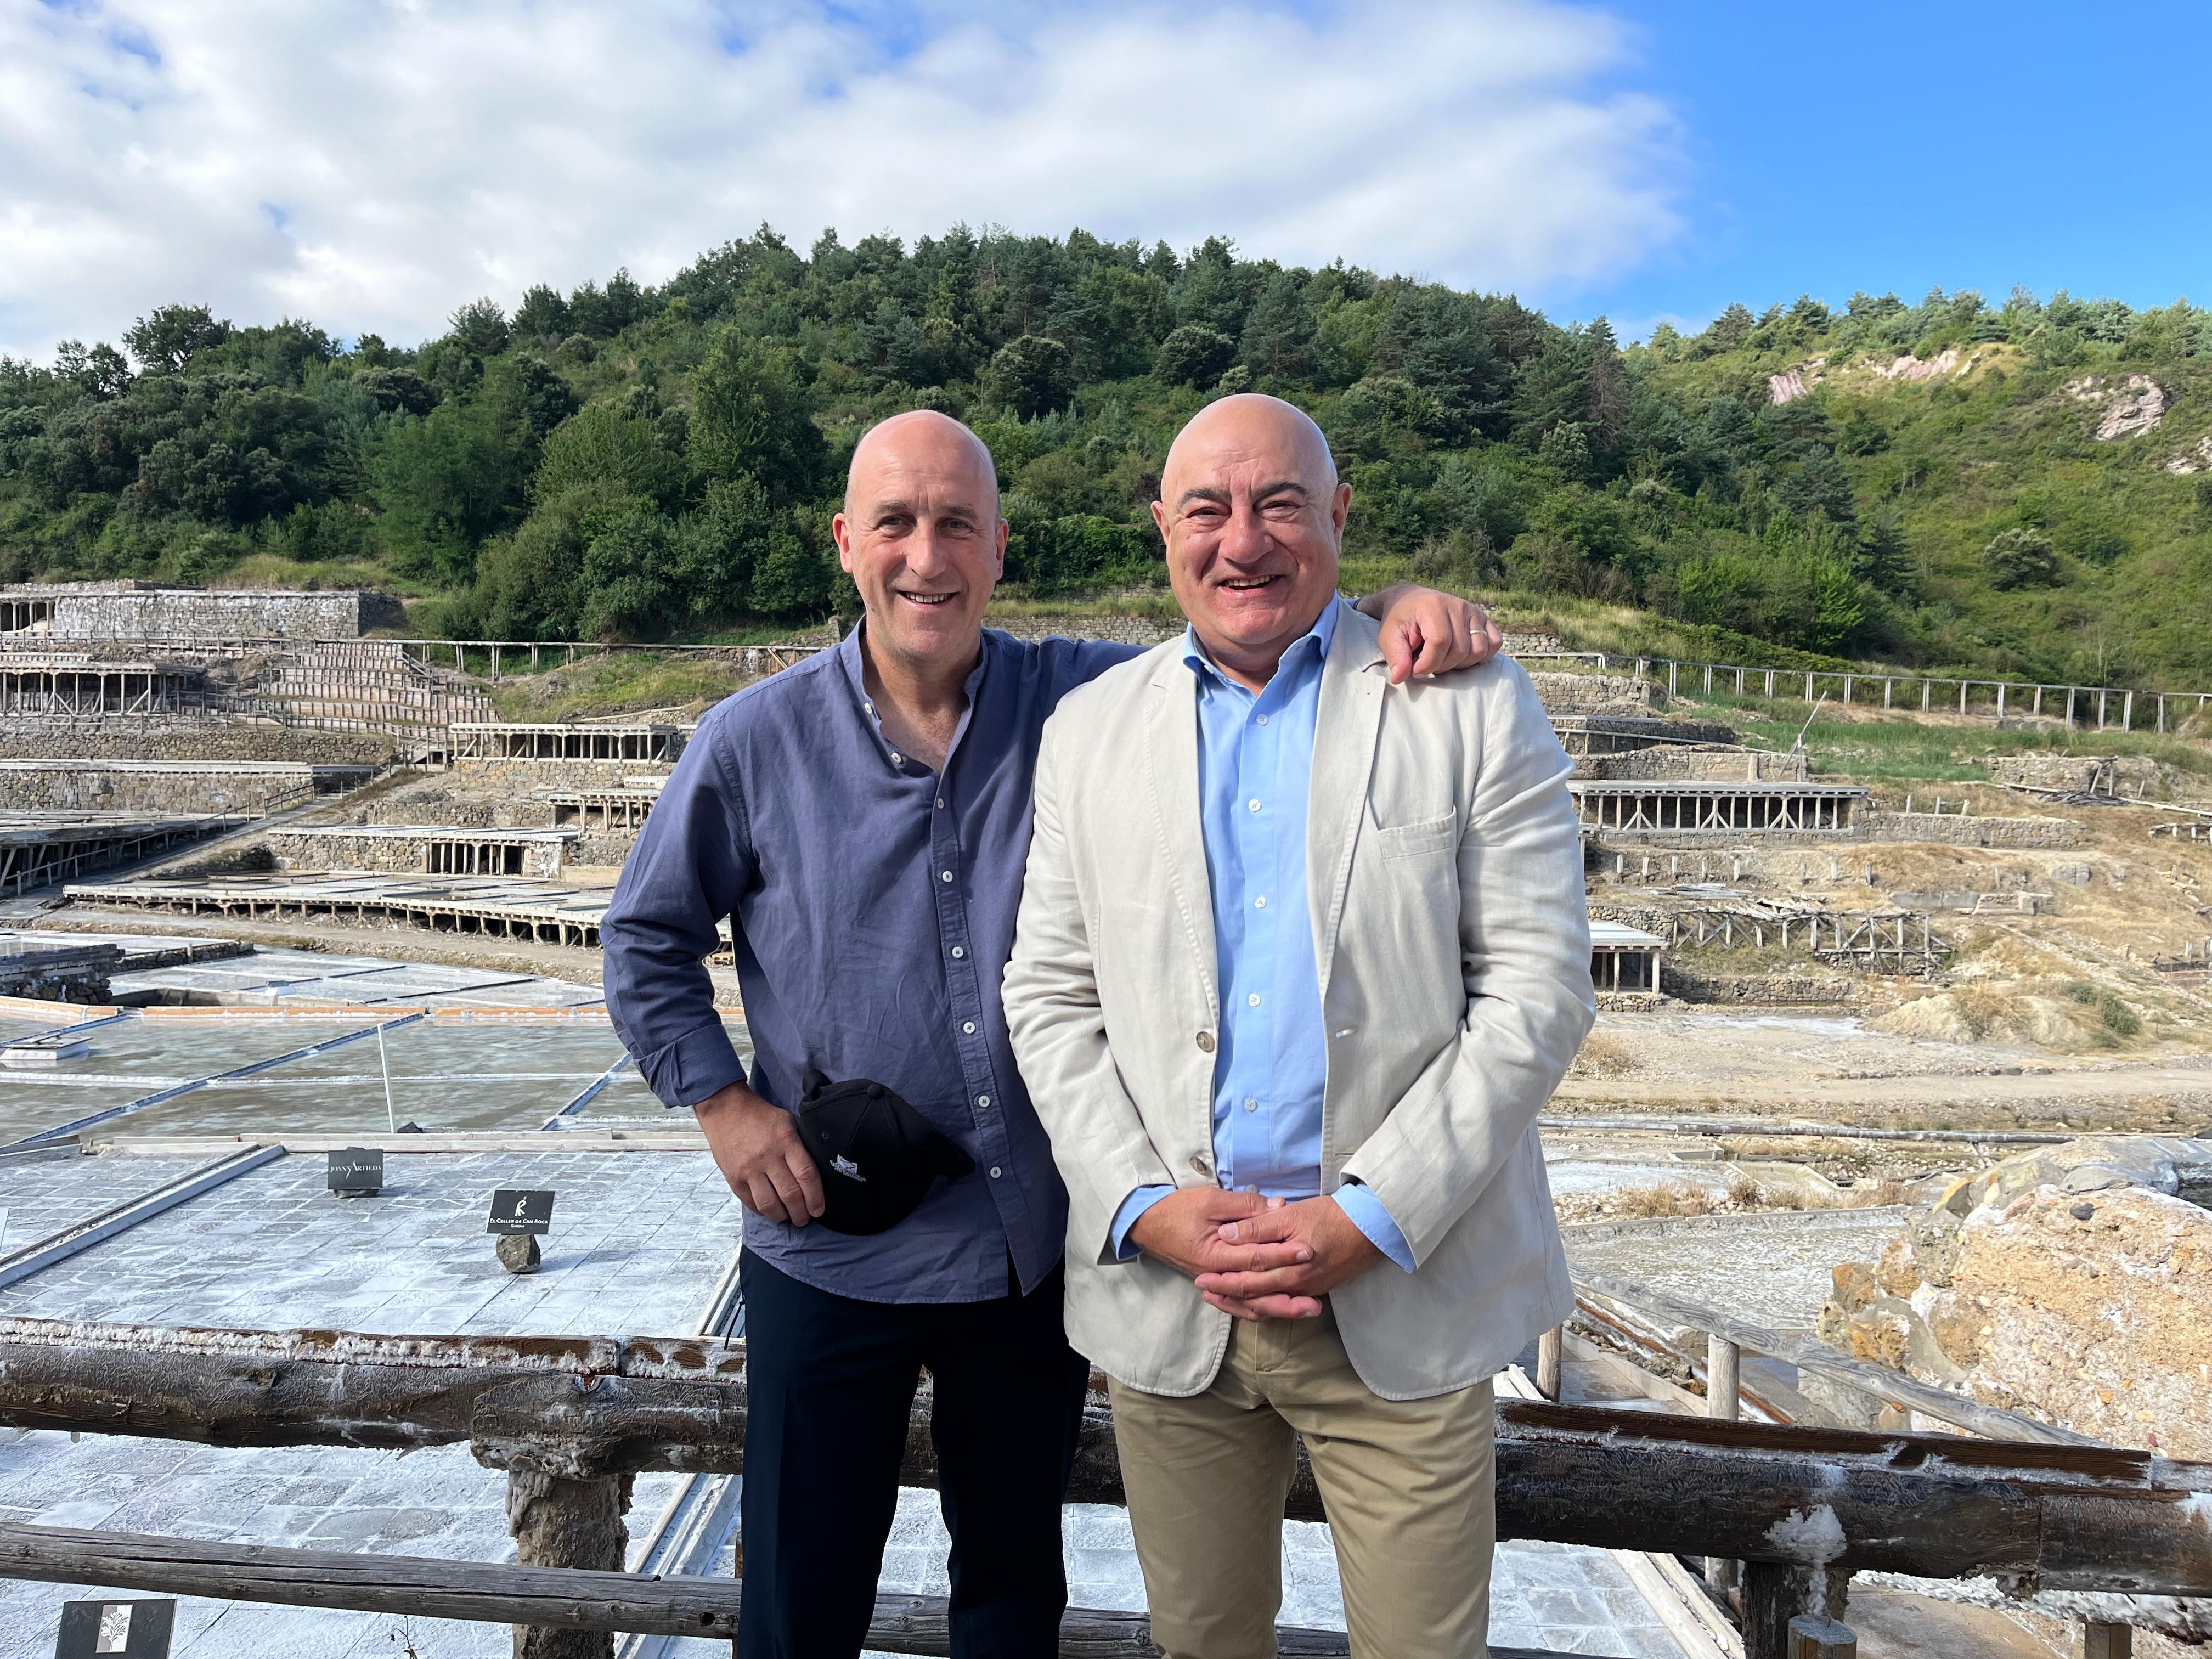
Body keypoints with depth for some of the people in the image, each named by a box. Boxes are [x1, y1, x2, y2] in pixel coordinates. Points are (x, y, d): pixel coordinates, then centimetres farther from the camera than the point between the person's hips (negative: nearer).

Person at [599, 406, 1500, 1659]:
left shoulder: (1084, 701, -6)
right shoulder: (758, 741, -6)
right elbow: (648, 942, 4)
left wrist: (1401, 607, -19)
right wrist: (723, 1102, -6)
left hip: (1040, 1250, 2)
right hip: (834, 1255, -1)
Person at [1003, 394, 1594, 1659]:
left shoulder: (1474, 708, -2)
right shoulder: (1089, 730, 6)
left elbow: (1538, 992, -7)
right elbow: (1050, 997, 4)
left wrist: (1369, 1217, -14)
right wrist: (1146, 1205, -9)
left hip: (1407, 1296, -2)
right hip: (1162, 1291, 2)